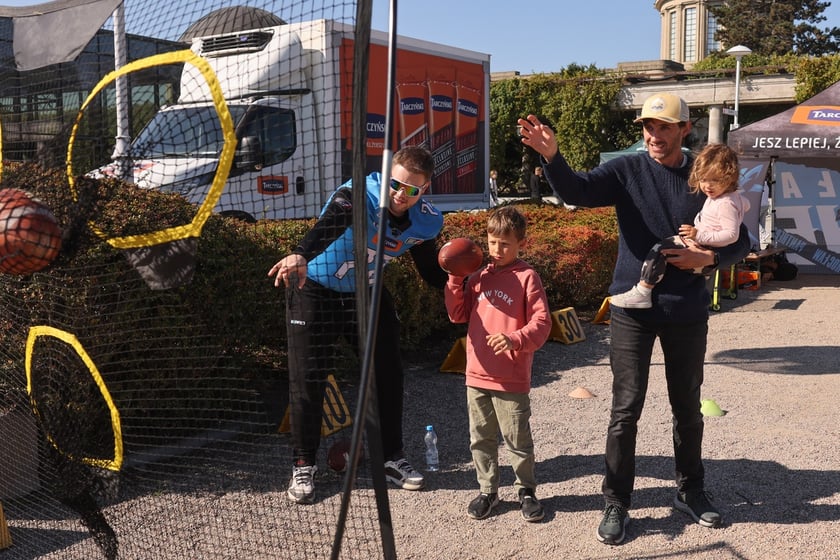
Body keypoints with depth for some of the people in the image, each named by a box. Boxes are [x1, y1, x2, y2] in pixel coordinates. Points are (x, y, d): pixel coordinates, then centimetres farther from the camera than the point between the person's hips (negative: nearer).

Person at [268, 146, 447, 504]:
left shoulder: (426, 222, -10)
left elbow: (431, 272, 4)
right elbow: (331, 222, -50)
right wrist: (302, 254, -69)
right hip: (315, 290, -4)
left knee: (388, 374, 3)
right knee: (307, 379, -4)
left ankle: (392, 459, 21)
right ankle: (303, 467, 13)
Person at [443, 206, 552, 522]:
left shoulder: (527, 278, -7)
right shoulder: (478, 278, 9)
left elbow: (542, 322, -12)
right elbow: (458, 315, 9)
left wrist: (515, 339, -28)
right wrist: (455, 280, -2)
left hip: (512, 380, -5)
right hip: (477, 376, 5)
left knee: (518, 440, 8)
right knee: (481, 439, 15)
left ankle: (526, 490, 26)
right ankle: (487, 490, 30)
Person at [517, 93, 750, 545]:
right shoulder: (627, 171, -4)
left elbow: (740, 241, 6)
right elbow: (577, 191, -22)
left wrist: (709, 258, -15)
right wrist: (550, 155, -41)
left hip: (688, 312, 2)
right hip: (634, 309, -2)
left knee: (688, 407, 16)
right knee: (626, 409, 0)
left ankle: (690, 490, 35)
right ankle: (616, 503, 14)